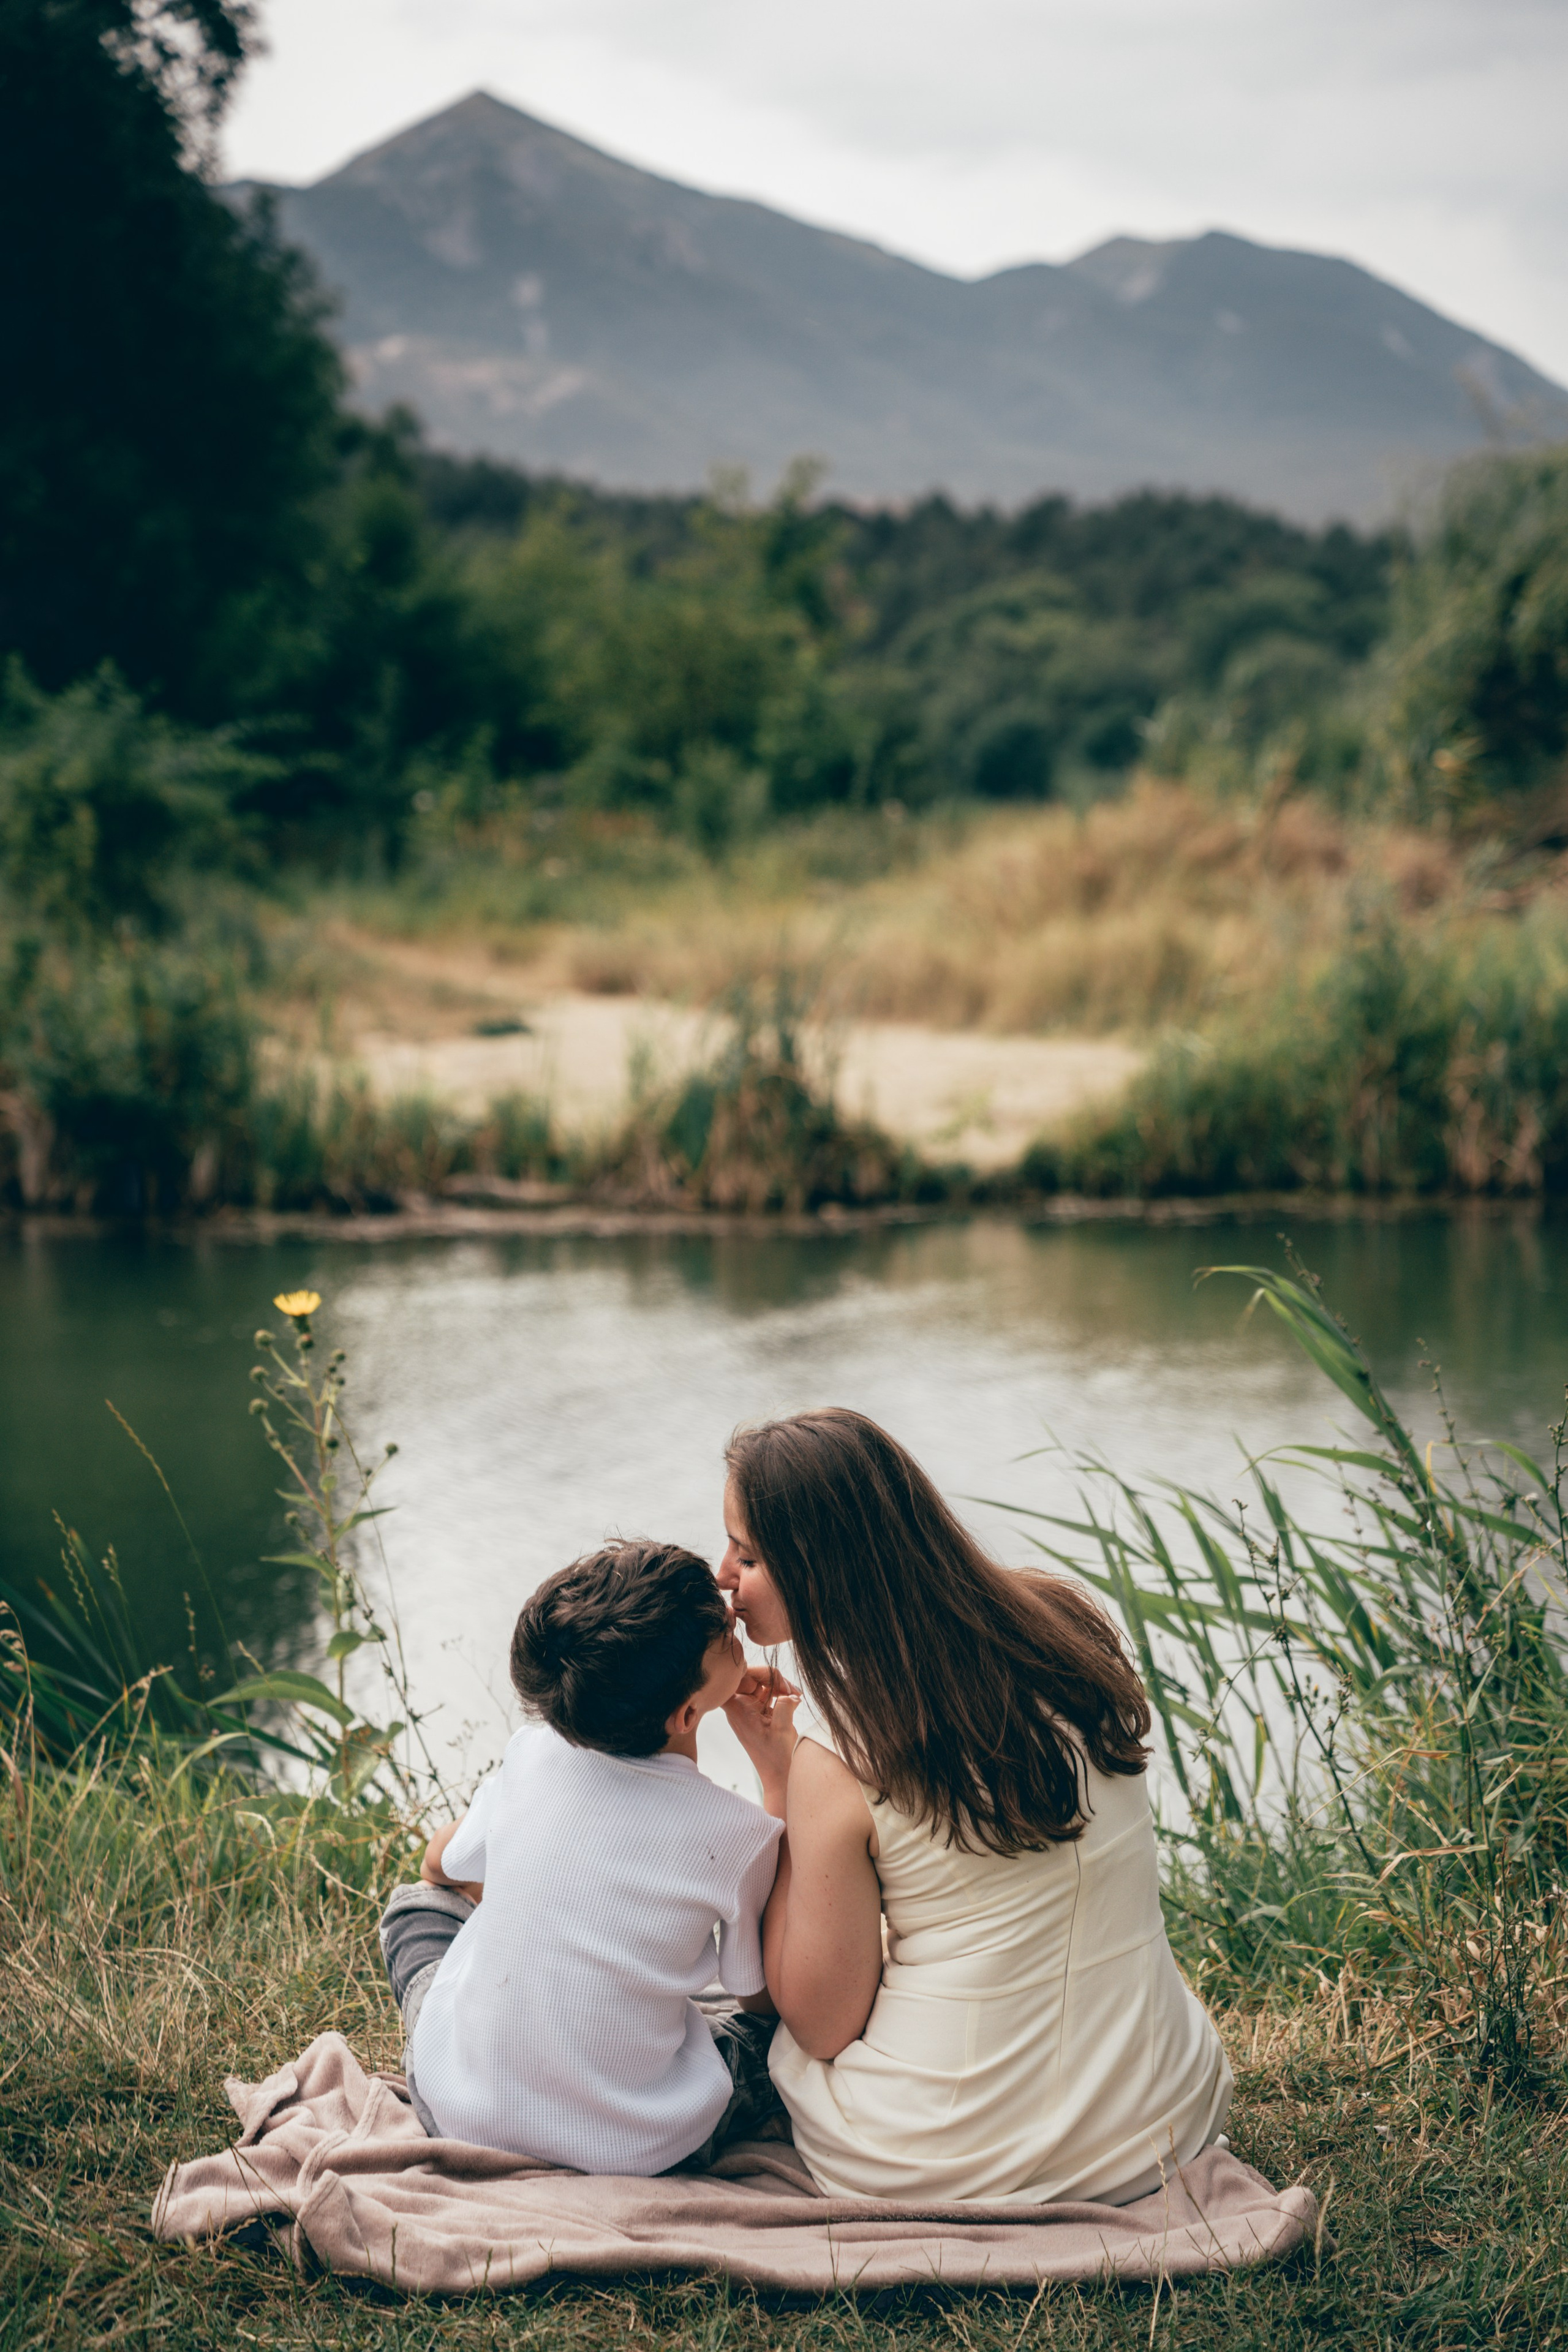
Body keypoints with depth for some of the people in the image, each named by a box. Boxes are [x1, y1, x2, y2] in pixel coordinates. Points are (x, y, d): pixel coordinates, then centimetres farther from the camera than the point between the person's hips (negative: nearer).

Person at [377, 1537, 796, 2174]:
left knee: (417, 1900, 29)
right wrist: (778, 1774, -3)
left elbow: (443, 1864, 13)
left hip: (459, 2112, 3)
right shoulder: (738, 1836, -19)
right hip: (635, 2154, -3)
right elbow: (765, 1999, -1)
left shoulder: (531, 1751, -7)